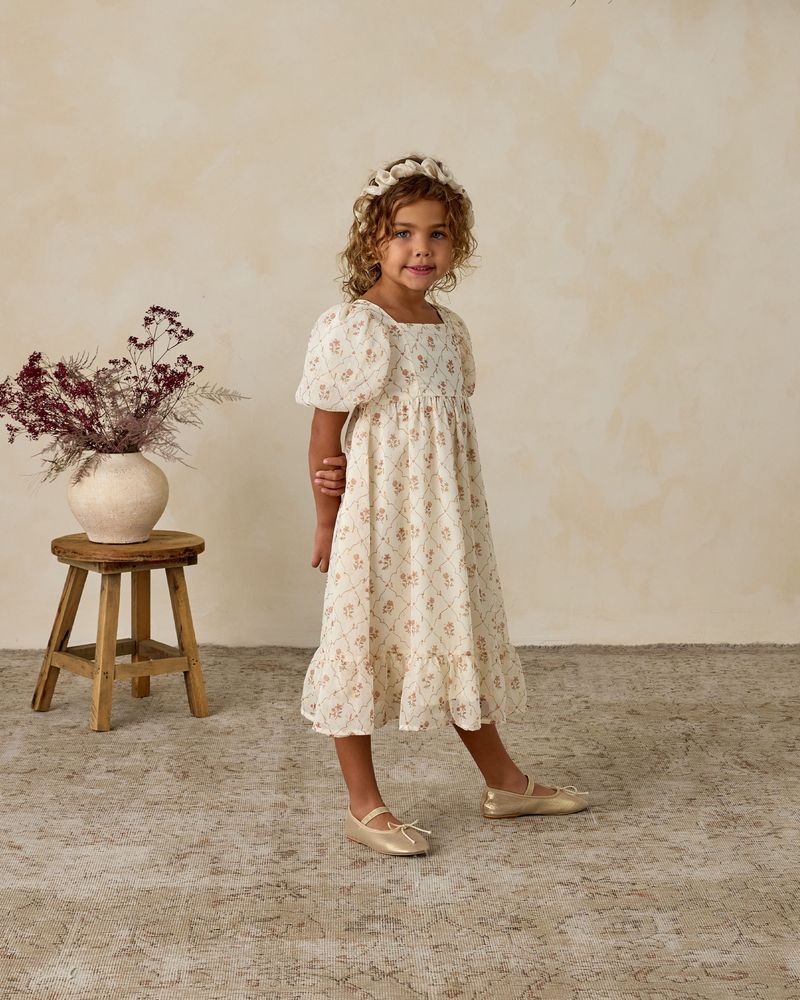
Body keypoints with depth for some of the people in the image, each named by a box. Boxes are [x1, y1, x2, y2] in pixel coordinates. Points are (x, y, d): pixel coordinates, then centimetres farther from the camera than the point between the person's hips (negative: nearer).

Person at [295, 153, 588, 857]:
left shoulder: (450, 329, 8)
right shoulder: (352, 327, -13)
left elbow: (446, 425, 10)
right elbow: (326, 431, -10)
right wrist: (327, 521, -7)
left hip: (444, 520, 7)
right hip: (377, 518, -7)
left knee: (461, 640, 17)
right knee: (365, 642, 3)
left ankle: (503, 782, 31)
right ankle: (364, 806, 16)